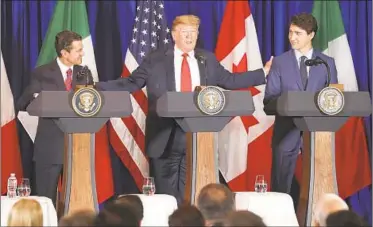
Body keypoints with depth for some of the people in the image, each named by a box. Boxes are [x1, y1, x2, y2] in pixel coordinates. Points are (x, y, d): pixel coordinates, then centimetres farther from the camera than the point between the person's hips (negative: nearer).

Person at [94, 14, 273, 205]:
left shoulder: (207, 60, 12)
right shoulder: (155, 59, 2)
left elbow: (229, 80, 17)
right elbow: (131, 83, 2)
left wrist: (263, 73, 14)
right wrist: (98, 88, -8)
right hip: (165, 135, -2)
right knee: (167, 194, 4)